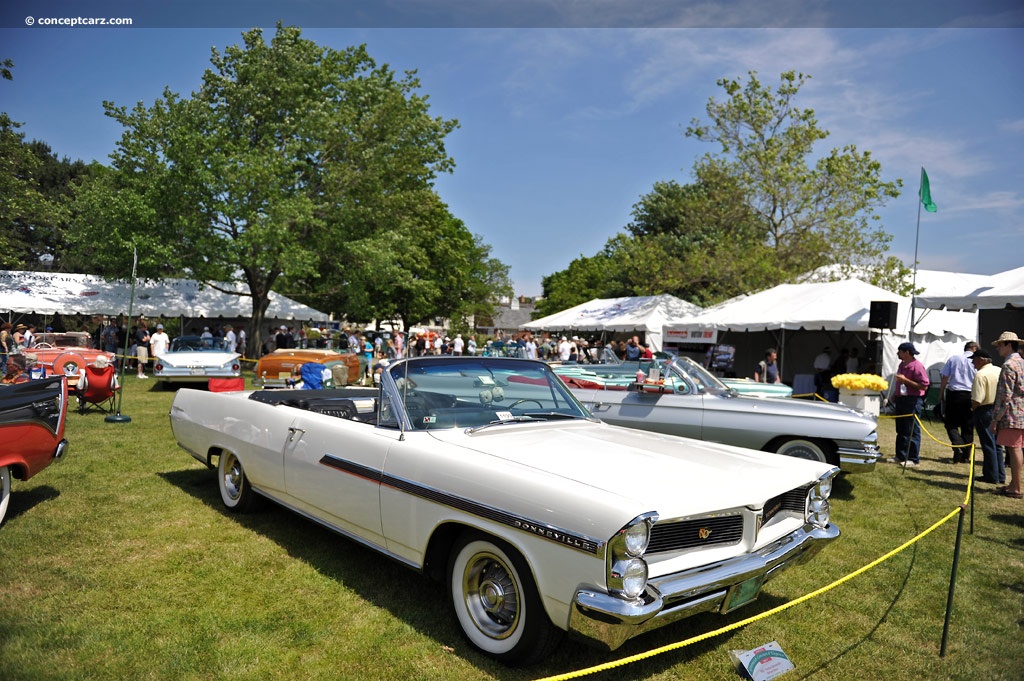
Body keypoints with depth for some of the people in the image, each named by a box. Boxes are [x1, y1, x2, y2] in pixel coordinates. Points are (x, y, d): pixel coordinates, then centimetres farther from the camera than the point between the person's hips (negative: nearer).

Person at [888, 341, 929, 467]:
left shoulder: (917, 366, -15)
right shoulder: (902, 364, 14)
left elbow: (924, 386, -21)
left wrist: (905, 380, -22)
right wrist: (896, 394, 18)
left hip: (912, 401, -9)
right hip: (901, 399, 9)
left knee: (912, 431, -3)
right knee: (900, 430, 13)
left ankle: (913, 459, 3)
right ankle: (900, 456, 21)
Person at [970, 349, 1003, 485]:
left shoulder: (981, 374, -17)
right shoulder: (1000, 371, 6)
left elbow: (977, 400, -21)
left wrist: (973, 409, -3)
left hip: (985, 411, -7)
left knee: (988, 444, 1)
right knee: (996, 444, 16)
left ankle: (992, 476, 8)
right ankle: (1001, 476, 21)